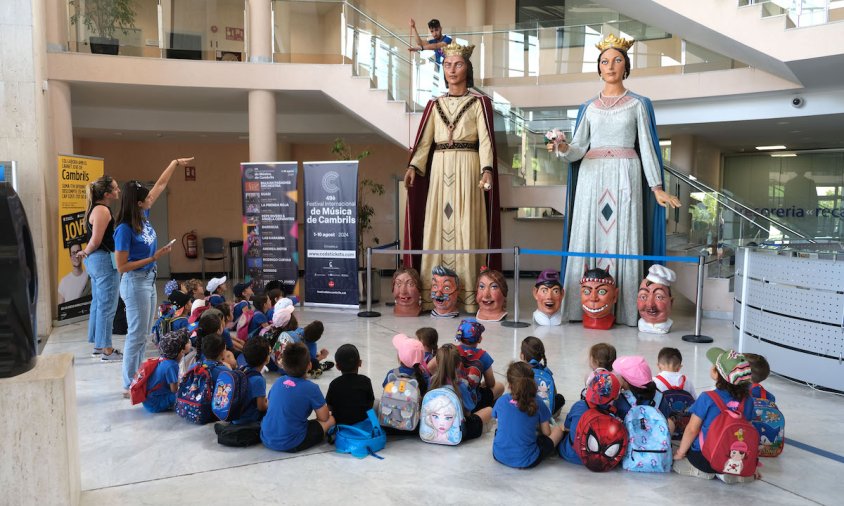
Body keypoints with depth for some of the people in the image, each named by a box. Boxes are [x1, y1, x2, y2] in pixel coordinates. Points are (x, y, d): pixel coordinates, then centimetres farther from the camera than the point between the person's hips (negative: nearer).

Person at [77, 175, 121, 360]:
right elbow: (95, 241, -18)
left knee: (98, 303, 16)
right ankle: (107, 350, 3)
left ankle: (98, 345, 26)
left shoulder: (97, 209, 15)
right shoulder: (103, 210, -16)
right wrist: (85, 253, -2)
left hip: (96, 261, 10)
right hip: (104, 261, -10)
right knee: (107, 306, -3)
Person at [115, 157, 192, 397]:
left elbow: (161, 184, 11)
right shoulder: (125, 229, -20)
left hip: (148, 281, 9)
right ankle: (129, 385, 8)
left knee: (143, 334, 14)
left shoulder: (144, 216, 0)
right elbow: (122, 267, -19)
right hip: (135, 284, -8)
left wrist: (176, 162, 18)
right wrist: (153, 258, -19)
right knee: (137, 334, -2)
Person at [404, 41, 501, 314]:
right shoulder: (435, 105, 15)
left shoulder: (479, 102, 6)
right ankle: (435, 295, 4)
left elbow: (485, 140, -5)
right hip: (439, 170, 3)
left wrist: (487, 169, -20)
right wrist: (413, 166, -8)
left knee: (467, 229, -6)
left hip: (468, 171, -3)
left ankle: (469, 295, -2)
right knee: (437, 227, 0)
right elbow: (424, 140, 8)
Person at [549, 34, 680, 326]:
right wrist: (563, 148, -18)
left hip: (625, 176, -2)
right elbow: (578, 149, 6)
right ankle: (584, 308, 2)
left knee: (623, 239, -5)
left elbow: (646, 147, 5)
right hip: (592, 176, 2)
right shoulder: (589, 107, 14)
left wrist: (657, 188, -3)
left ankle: (623, 309, 0)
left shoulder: (638, 104, 9)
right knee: (588, 237, -2)